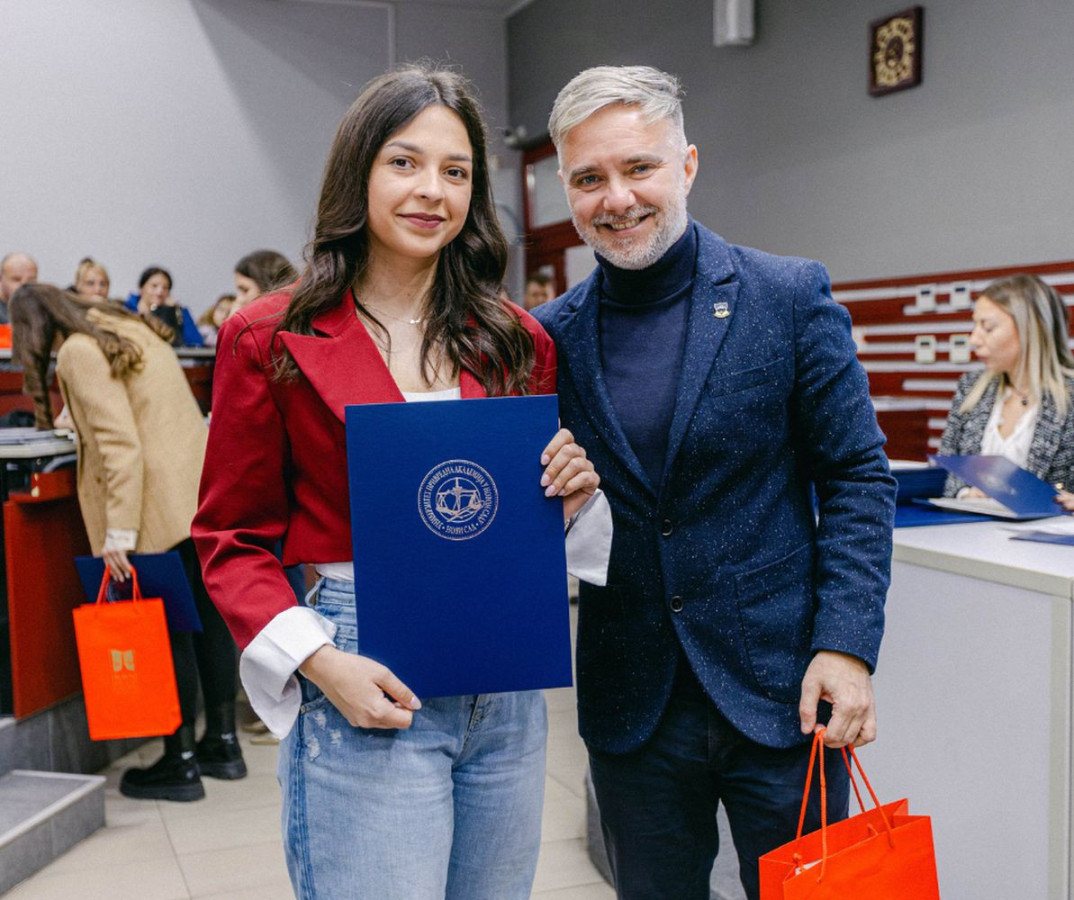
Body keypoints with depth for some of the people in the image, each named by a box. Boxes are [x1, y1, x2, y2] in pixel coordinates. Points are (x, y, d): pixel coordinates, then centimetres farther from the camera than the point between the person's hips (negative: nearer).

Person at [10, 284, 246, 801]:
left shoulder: (79, 352, -9)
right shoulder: (128, 328, 18)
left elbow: (119, 443, -18)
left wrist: (119, 533, -18)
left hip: (163, 507, -9)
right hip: (202, 491, 9)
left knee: (169, 628, -1)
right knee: (207, 616, 13)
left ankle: (181, 762, 8)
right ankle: (223, 744, 23)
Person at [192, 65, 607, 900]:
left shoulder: (516, 340, 6)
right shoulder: (271, 339, -4)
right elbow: (234, 539, -1)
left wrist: (575, 494, -7)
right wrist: (320, 663, -15)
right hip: (367, 691, -4)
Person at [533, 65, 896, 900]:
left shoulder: (790, 297, -5)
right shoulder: (551, 336, 1)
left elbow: (857, 475, -4)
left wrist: (845, 646, -12)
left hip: (780, 691, -2)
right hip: (631, 705, 2)